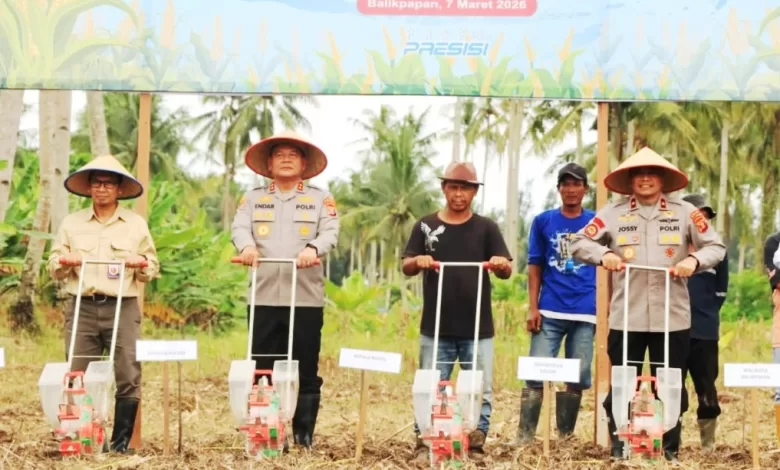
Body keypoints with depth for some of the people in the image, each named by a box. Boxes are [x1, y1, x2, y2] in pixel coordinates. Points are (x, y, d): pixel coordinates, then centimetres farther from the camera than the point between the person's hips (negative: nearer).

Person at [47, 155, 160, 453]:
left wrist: (141, 264, -10)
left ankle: (121, 444, 4)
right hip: (81, 308, 1)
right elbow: (53, 268, 13)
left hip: (123, 308, -1)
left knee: (128, 378, -5)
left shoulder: (136, 224, 10)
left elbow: (152, 270, 12)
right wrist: (64, 262, -8)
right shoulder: (71, 222, 12)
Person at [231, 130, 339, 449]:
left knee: (306, 371, 2)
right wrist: (247, 246, -24)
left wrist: (313, 248, -26)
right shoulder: (253, 198, 16)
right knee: (263, 371, 3)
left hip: (306, 298, -1)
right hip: (263, 298, 1)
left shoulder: (320, 198, 11)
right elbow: (240, 227, 0)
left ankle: (304, 437, 9)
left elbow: (331, 232, -4)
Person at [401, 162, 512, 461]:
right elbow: (405, 267, 2)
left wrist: (501, 264, -26)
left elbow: (506, 272, -2)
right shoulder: (425, 226, 5)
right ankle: (424, 444, 13)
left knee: (480, 390, 3)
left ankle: (476, 445, 12)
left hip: (477, 329, 0)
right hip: (435, 329, 0)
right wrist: (418, 261, -22)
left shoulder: (486, 228, 4)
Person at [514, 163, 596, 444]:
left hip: (585, 314, 1)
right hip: (549, 312, -1)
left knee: (578, 378, 5)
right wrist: (532, 308, -1)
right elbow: (535, 267, 7)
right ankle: (524, 436, -4)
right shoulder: (543, 221, 6)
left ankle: (565, 437, 16)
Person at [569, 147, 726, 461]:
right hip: (625, 318, 0)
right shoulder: (613, 213, 4)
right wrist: (603, 254, -15)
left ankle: (670, 450, 19)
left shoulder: (685, 212, 3)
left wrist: (694, 260, -16)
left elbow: (716, 246, 4)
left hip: (672, 318, 0)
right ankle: (619, 449, 17)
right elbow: (579, 243, 4)